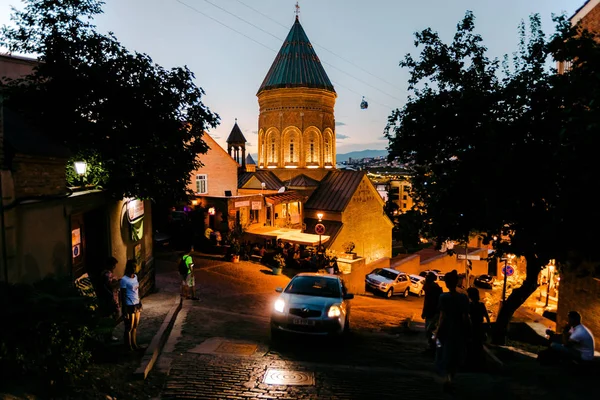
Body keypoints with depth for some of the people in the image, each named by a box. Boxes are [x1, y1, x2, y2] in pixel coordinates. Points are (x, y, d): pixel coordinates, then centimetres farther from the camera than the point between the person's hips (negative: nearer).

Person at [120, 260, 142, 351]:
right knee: (129, 327, 5)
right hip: (130, 306, -7)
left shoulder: (135, 276, 7)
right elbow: (123, 296, -14)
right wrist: (125, 311, -15)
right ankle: (129, 346, 18)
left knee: (135, 326, 16)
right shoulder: (124, 279, -15)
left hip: (137, 305, 7)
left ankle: (134, 344, 28)